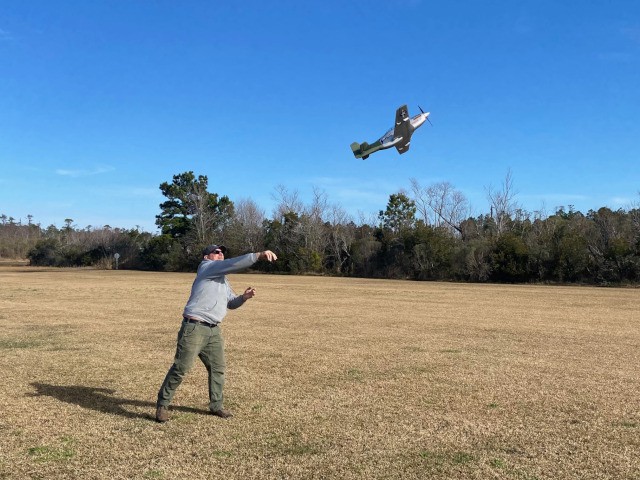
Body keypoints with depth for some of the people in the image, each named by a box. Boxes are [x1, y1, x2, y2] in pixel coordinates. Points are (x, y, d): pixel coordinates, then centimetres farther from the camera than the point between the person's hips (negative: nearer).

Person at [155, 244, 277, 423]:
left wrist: (243, 297, 1)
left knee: (218, 369, 12)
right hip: (194, 328, -9)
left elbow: (231, 302, 23)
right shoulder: (206, 267, -5)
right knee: (181, 368, -6)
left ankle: (216, 406, 25)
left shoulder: (222, 280, 21)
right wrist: (259, 255, -22)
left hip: (214, 330, 9)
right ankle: (162, 405, 8)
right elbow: (233, 264, -18)